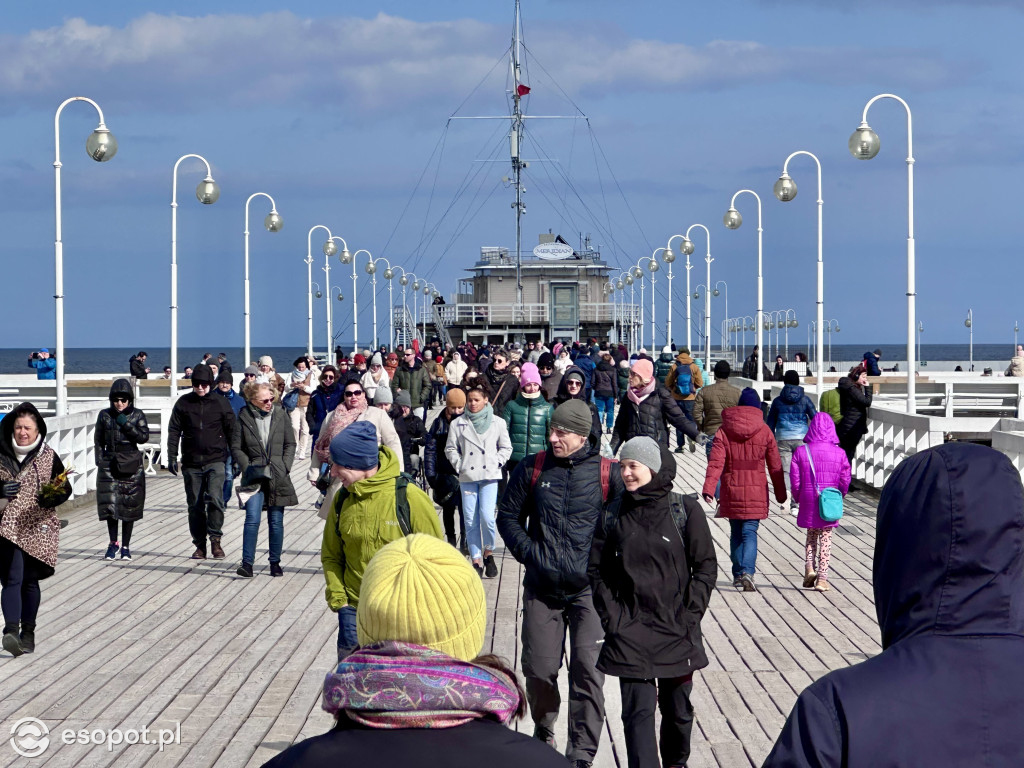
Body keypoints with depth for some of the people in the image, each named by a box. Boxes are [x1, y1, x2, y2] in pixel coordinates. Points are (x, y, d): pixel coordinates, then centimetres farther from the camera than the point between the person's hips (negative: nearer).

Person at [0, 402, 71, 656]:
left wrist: (51, 497, -14)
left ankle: (27, 632, 20)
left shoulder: (48, 457, 4)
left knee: (30, 581, 8)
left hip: (37, 528, 1)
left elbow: (65, 488, 7)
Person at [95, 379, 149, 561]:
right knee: (109, 503, -6)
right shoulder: (105, 415, 4)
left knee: (129, 506, 1)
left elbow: (144, 437, -8)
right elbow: (98, 440, 9)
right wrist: (99, 461, 1)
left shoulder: (137, 415, 2)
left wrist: (125, 424, -15)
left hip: (131, 466, -1)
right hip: (109, 464, 1)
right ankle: (113, 542, 11)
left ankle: (125, 546, 11)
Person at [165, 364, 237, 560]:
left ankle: (215, 540, -7)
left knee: (215, 499, -19)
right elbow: (174, 431, 7)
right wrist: (172, 457, 0)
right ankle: (200, 545, 15)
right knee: (195, 505, 6)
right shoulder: (184, 403, 5)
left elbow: (231, 431, 7)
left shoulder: (220, 403, 2)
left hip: (215, 461, -2)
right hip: (191, 463, 2)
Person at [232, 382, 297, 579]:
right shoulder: (244, 417, -2)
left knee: (276, 521, 6)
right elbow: (236, 448, 2)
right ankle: (247, 563, -8)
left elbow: (290, 443, 8)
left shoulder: (280, 414, 3)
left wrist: (284, 467, -2)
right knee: (252, 519, -12)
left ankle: (275, 562, 17)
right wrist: (248, 468, -9)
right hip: (254, 477, -2)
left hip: (277, 476, 2)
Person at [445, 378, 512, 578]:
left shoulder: (498, 423, 7)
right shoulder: (458, 424, 7)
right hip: (467, 477, 1)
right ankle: (476, 560, 7)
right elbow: (451, 448, 11)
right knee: (471, 519, -1)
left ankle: (488, 553, 6)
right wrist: (459, 465, -1)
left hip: (490, 476, -1)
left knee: (487, 516, -15)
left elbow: (506, 448, 13)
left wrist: (496, 463, 0)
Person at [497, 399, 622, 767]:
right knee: (539, 668, 7)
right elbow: (508, 516, 11)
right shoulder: (532, 469, 2)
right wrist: (527, 552, -1)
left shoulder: (606, 474, -4)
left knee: (588, 670, -8)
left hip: (588, 588, -2)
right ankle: (543, 729, 35)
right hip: (541, 588, 2)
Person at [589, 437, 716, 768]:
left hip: (677, 629, 0)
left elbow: (706, 567, -1)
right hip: (630, 632, 0)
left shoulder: (685, 511, -3)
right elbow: (598, 571, 6)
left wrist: (689, 615, -7)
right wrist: (612, 617, -2)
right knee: (638, 711, -8)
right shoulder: (615, 515, 2)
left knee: (677, 709, 12)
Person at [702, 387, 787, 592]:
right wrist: (780, 493, 13)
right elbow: (775, 466, 4)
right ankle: (747, 571, -21)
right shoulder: (764, 431, 0)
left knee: (736, 533, 14)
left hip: (731, 491, 1)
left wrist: (709, 488, -17)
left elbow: (716, 462, -10)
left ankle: (738, 574, 18)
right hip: (756, 491, -1)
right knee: (750, 533, -2)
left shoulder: (724, 430, 0)